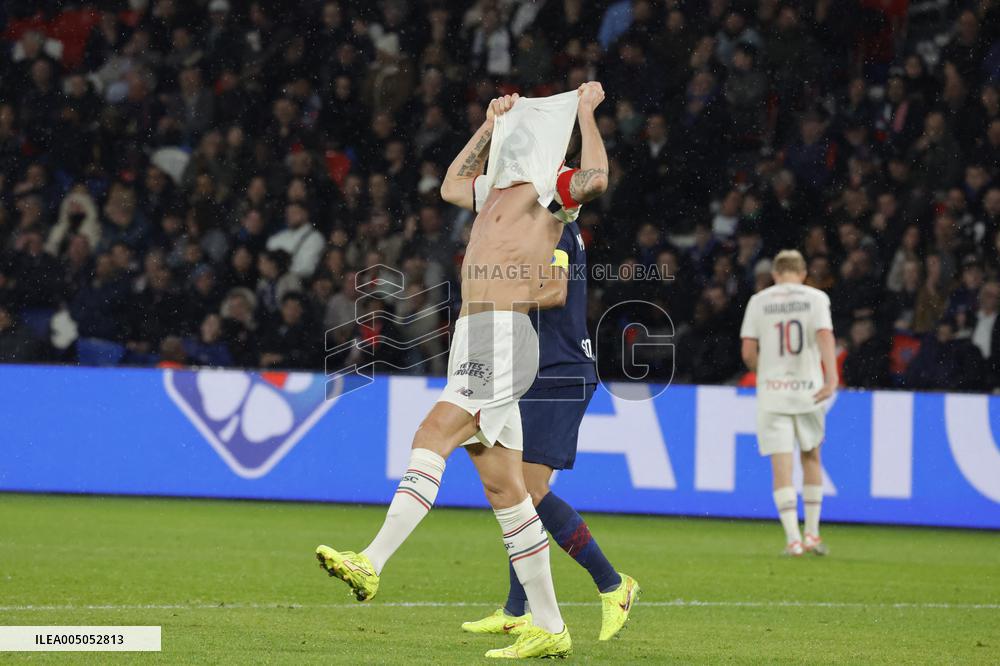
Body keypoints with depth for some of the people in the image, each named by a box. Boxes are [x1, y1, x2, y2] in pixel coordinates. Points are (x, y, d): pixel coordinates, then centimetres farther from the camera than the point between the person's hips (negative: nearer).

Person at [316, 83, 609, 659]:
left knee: (434, 436, -24)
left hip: (504, 338, -9)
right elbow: (451, 184, 46)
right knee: (503, 487, 5)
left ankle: (373, 563, -35)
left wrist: (586, 111, -12)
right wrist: (490, 124, 39)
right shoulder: (496, 191, 24)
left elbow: (596, 178, -24)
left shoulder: (548, 188, -1)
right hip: (473, 343, 9)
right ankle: (550, 628, 6)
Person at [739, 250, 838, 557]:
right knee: (811, 457, 18)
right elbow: (825, 336, -14)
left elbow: (748, 353, 1)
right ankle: (812, 534, 17)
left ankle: (792, 539, -9)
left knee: (781, 468, -1)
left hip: (772, 392, 0)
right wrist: (831, 378, -22)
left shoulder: (758, 301, 5)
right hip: (808, 390, 0)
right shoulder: (816, 298, 3)